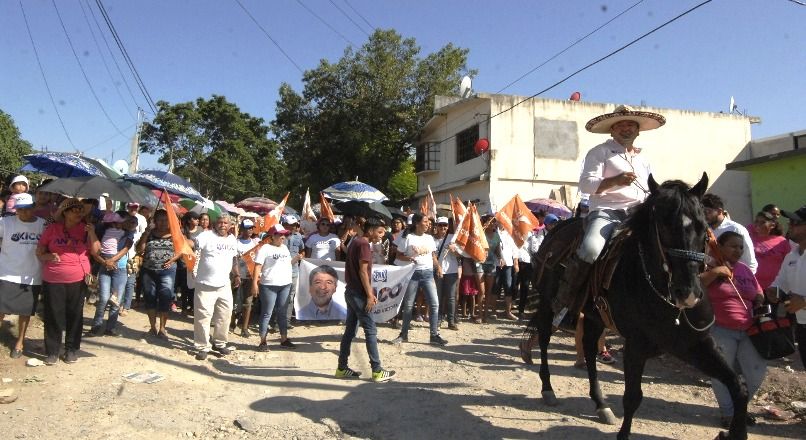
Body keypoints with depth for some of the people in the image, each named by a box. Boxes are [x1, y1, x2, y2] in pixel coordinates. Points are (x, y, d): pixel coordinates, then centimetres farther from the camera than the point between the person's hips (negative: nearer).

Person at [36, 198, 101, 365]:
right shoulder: (52, 228, -1)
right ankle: (52, 351, 14)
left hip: (78, 280, 1)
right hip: (53, 280, -1)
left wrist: (92, 233, -15)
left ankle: (72, 349, 18)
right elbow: (39, 251, 6)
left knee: (74, 315, 7)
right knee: (53, 316, 3)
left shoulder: (85, 229, 2)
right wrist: (48, 256, -15)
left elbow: (95, 251, -3)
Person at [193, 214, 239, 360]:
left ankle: (219, 343, 30)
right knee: (203, 316, -1)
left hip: (224, 285, 6)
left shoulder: (233, 239, 8)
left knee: (225, 315, 13)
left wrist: (237, 275, 17)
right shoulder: (206, 236, -11)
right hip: (205, 285, -6)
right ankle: (203, 347, 13)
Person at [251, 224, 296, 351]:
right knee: (267, 313, -1)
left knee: (282, 313, 12)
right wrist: (254, 283, -20)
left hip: (285, 284, 7)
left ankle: (284, 339, 18)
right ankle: (263, 341, 6)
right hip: (269, 285, -7)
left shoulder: (285, 248, 14)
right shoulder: (265, 248, -9)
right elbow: (257, 267, -15)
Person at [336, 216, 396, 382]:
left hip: (351, 292, 10)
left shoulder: (356, 241, 14)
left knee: (350, 330, 12)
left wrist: (369, 293, 15)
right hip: (359, 294, -10)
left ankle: (342, 368, 17)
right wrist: (370, 295, -16)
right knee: (370, 331, -4)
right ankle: (377, 371, 0)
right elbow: (363, 272, -19)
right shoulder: (363, 244, -14)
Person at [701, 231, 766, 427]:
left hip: (748, 331, 6)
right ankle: (728, 413, 21)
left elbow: (759, 296, 20)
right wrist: (714, 272, -22)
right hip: (720, 331, -5)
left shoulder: (745, 269, 12)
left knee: (757, 373, 6)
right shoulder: (711, 268, -5)